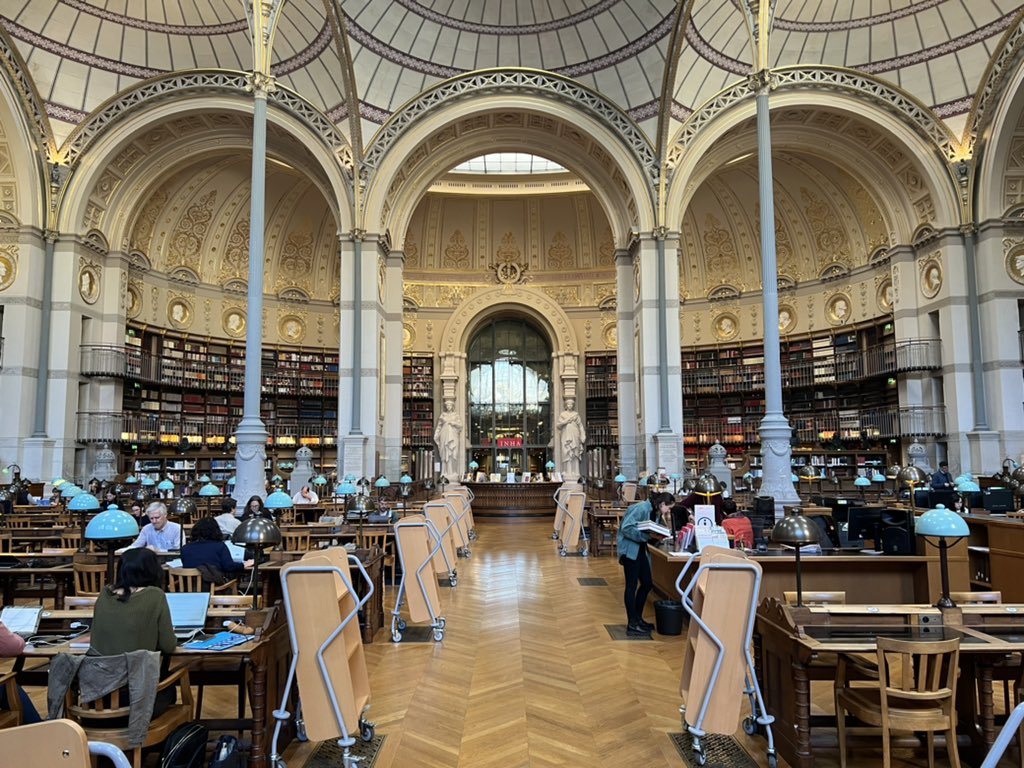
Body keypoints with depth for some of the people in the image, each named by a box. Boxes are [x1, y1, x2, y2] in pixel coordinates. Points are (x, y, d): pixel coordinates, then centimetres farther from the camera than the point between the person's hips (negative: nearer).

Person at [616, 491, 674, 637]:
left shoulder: (657, 513, 10)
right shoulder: (641, 508, -19)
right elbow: (626, 528, -25)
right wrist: (647, 535, -27)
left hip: (641, 550, 10)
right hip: (630, 549, -9)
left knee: (647, 584, 12)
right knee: (632, 585, -4)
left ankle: (638, 618, 28)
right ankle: (632, 625, 4)